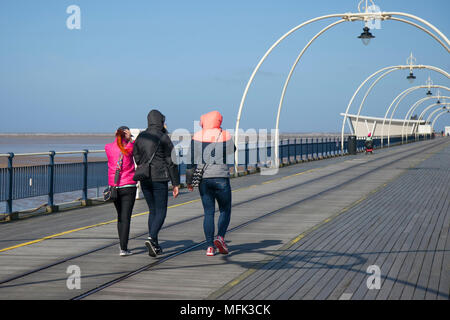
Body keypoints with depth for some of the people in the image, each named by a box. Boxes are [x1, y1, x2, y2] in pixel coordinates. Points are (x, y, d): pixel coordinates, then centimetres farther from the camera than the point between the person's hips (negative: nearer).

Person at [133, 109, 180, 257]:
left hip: (144, 179, 5)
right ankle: (151, 238, -22)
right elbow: (171, 162, -7)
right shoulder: (163, 137, -8)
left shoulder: (140, 137, 8)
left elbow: (137, 159, 10)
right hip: (160, 179, -5)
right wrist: (175, 183, -4)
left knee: (152, 210, 14)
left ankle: (155, 245, 13)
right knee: (161, 211, -1)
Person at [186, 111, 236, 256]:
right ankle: (220, 237, -10)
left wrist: (189, 180, 9)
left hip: (203, 179, 2)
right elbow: (232, 151, 15)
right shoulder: (225, 135, -1)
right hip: (221, 178, -2)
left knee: (208, 213, 6)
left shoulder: (197, 137, 2)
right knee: (225, 210, 11)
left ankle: (210, 246, 1)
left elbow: (191, 160, 1)